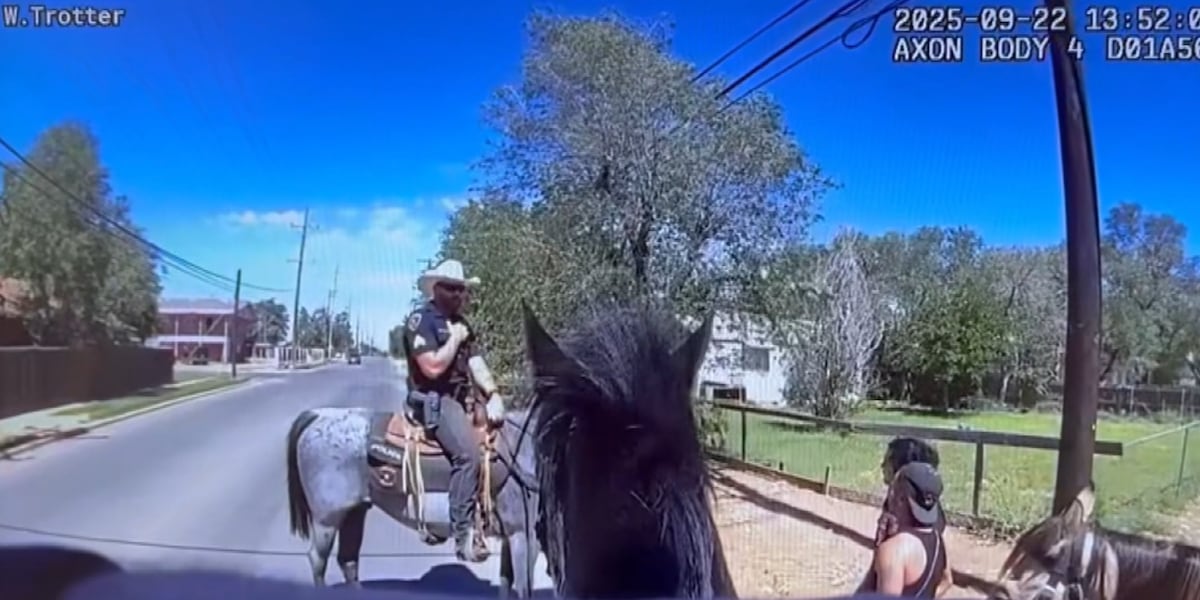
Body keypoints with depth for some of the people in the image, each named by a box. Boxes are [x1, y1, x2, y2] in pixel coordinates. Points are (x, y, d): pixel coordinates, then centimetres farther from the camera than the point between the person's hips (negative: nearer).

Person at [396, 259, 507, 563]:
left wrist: (494, 395, -8)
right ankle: (463, 534, -22)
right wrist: (455, 339, -10)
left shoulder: (461, 323, 16)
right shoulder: (421, 320, -9)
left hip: (462, 400, 8)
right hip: (433, 401, -8)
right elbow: (433, 367, -20)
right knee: (469, 454, -27)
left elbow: (477, 366, 8)